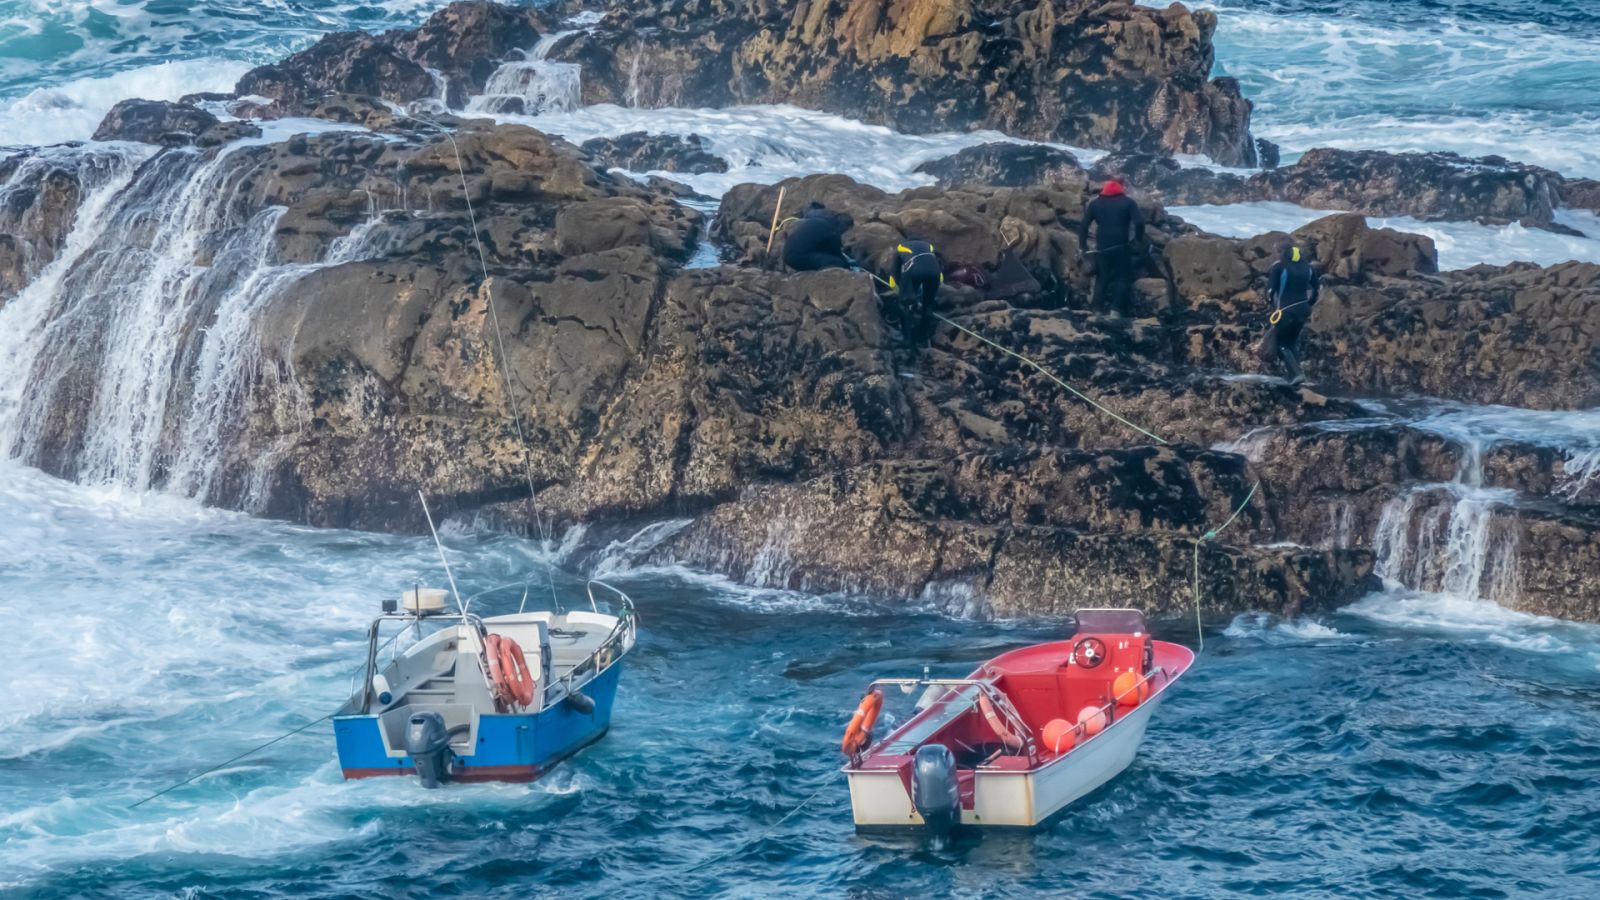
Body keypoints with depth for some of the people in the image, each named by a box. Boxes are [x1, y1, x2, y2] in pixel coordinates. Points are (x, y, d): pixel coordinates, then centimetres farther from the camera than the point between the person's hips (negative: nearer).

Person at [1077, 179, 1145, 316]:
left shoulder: (1095, 203, 10)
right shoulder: (1128, 202, 3)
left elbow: (1083, 226, 4)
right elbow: (1139, 222, -11)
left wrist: (1083, 248, 6)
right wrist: (1139, 240, 2)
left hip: (1102, 248, 2)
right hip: (1122, 247, -2)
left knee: (1102, 279, 13)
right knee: (1122, 278, 3)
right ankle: (1116, 309, -14)